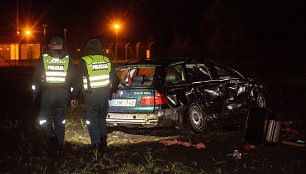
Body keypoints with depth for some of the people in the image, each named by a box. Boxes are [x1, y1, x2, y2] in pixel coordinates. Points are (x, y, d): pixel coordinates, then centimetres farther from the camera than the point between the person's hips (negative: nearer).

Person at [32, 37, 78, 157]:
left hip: (47, 93, -2)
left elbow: (36, 78, 2)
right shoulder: (67, 59, 6)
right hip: (63, 93, 2)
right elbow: (74, 79, 8)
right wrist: (73, 96, 15)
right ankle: (58, 147, 15)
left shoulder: (43, 58, 2)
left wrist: (35, 95, 8)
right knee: (60, 121, 11)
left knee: (44, 120, 7)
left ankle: (52, 139, -16)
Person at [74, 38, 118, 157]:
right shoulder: (107, 60, 4)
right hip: (105, 94, 4)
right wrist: (112, 90, 27)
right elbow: (115, 80, 10)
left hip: (90, 95, -4)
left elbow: (79, 80, -8)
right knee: (102, 117, 22)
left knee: (92, 120, 5)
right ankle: (103, 139, 14)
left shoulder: (84, 61, -9)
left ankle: (96, 144, -2)